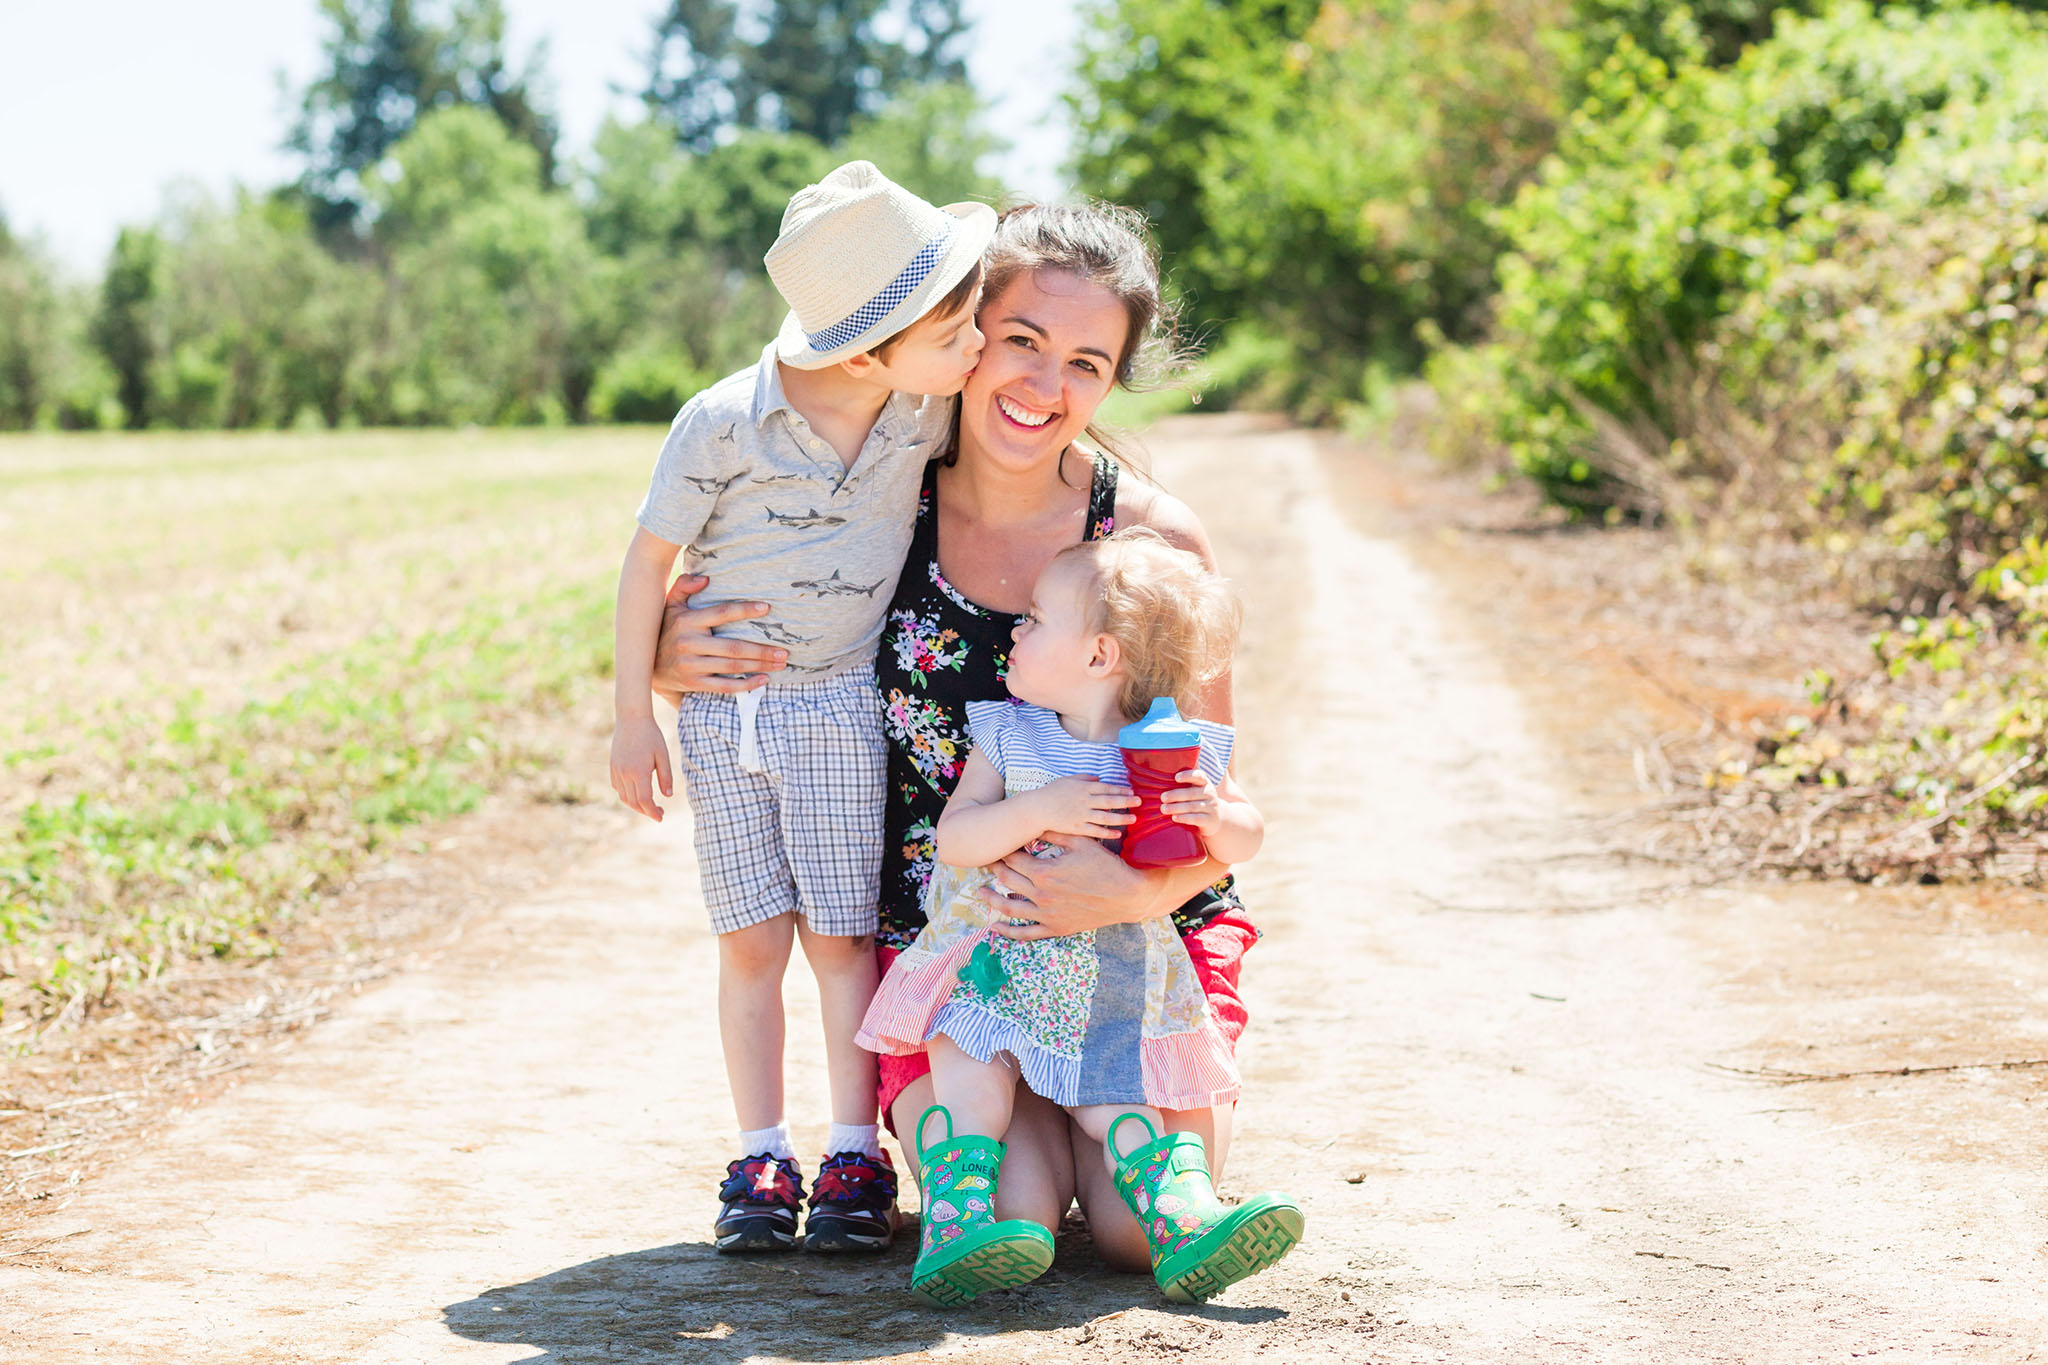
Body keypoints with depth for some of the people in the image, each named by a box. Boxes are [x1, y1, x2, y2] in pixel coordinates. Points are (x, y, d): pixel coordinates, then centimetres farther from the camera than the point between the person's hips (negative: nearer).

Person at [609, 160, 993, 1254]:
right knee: (753, 941, 2)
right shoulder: (723, 423, -19)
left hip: (841, 707, 2)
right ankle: (761, 1162, 10)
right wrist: (634, 718, -7)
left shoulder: (928, 410, -8)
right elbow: (650, 558, -9)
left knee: (840, 937, 2)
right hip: (720, 712, -2)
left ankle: (855, 1160, 8)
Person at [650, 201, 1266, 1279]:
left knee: (1143, 1230, -18)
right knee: (1004, 1227, -20)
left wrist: (1136, 894, -27)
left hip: (1138, 940, 0)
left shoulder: (1155, 542, -9)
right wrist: (674, 664, -15)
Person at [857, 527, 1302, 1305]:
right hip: (993, 968, 0)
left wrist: (1213, 817, -18)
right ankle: (953, 1228, -24)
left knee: (1119, 1110, -11)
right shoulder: (1007, 738, -2)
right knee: (971, 1090, -18)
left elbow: (1246, 838, 6)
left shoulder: (1175, 750, -2)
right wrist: (1037, 810, -27)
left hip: (1114, 995, 0)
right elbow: (954, 841, -11)